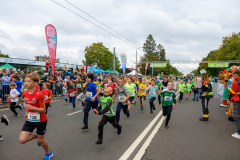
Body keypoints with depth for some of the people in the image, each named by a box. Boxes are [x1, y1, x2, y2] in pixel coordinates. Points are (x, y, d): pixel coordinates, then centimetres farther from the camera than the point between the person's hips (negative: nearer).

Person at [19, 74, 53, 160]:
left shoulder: (39, 94, -22)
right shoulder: (25, 94, -1)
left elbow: (43, 110, -22)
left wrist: (32, 108, -36)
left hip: (41, 120, -5)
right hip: (30, 120, 5)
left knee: (41, 141, 8)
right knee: (22, 140, -9)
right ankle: (36, 136, 23)